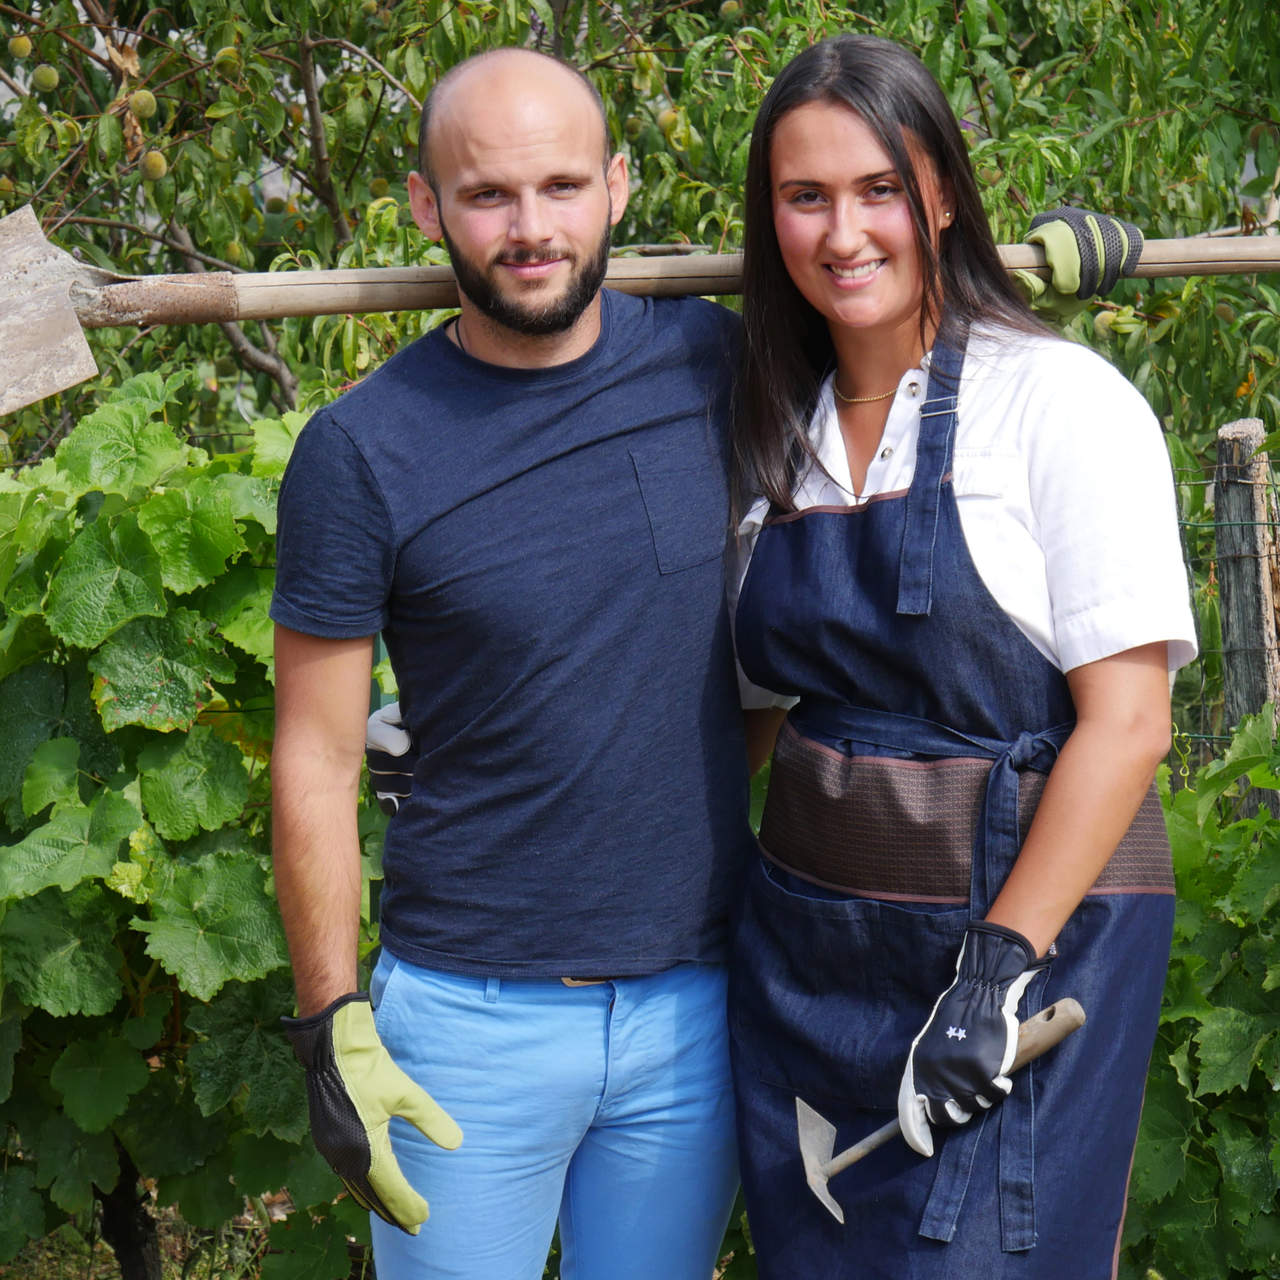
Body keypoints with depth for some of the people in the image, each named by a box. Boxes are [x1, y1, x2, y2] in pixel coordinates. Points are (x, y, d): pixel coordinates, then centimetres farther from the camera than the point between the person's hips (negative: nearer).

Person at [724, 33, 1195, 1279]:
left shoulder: (1060, 402, -10)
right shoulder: (779, 438, 8)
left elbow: (1127, 720, -14)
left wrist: (1000, 965, -20)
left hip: (1029, 934, -6)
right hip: (802, 944, 6)